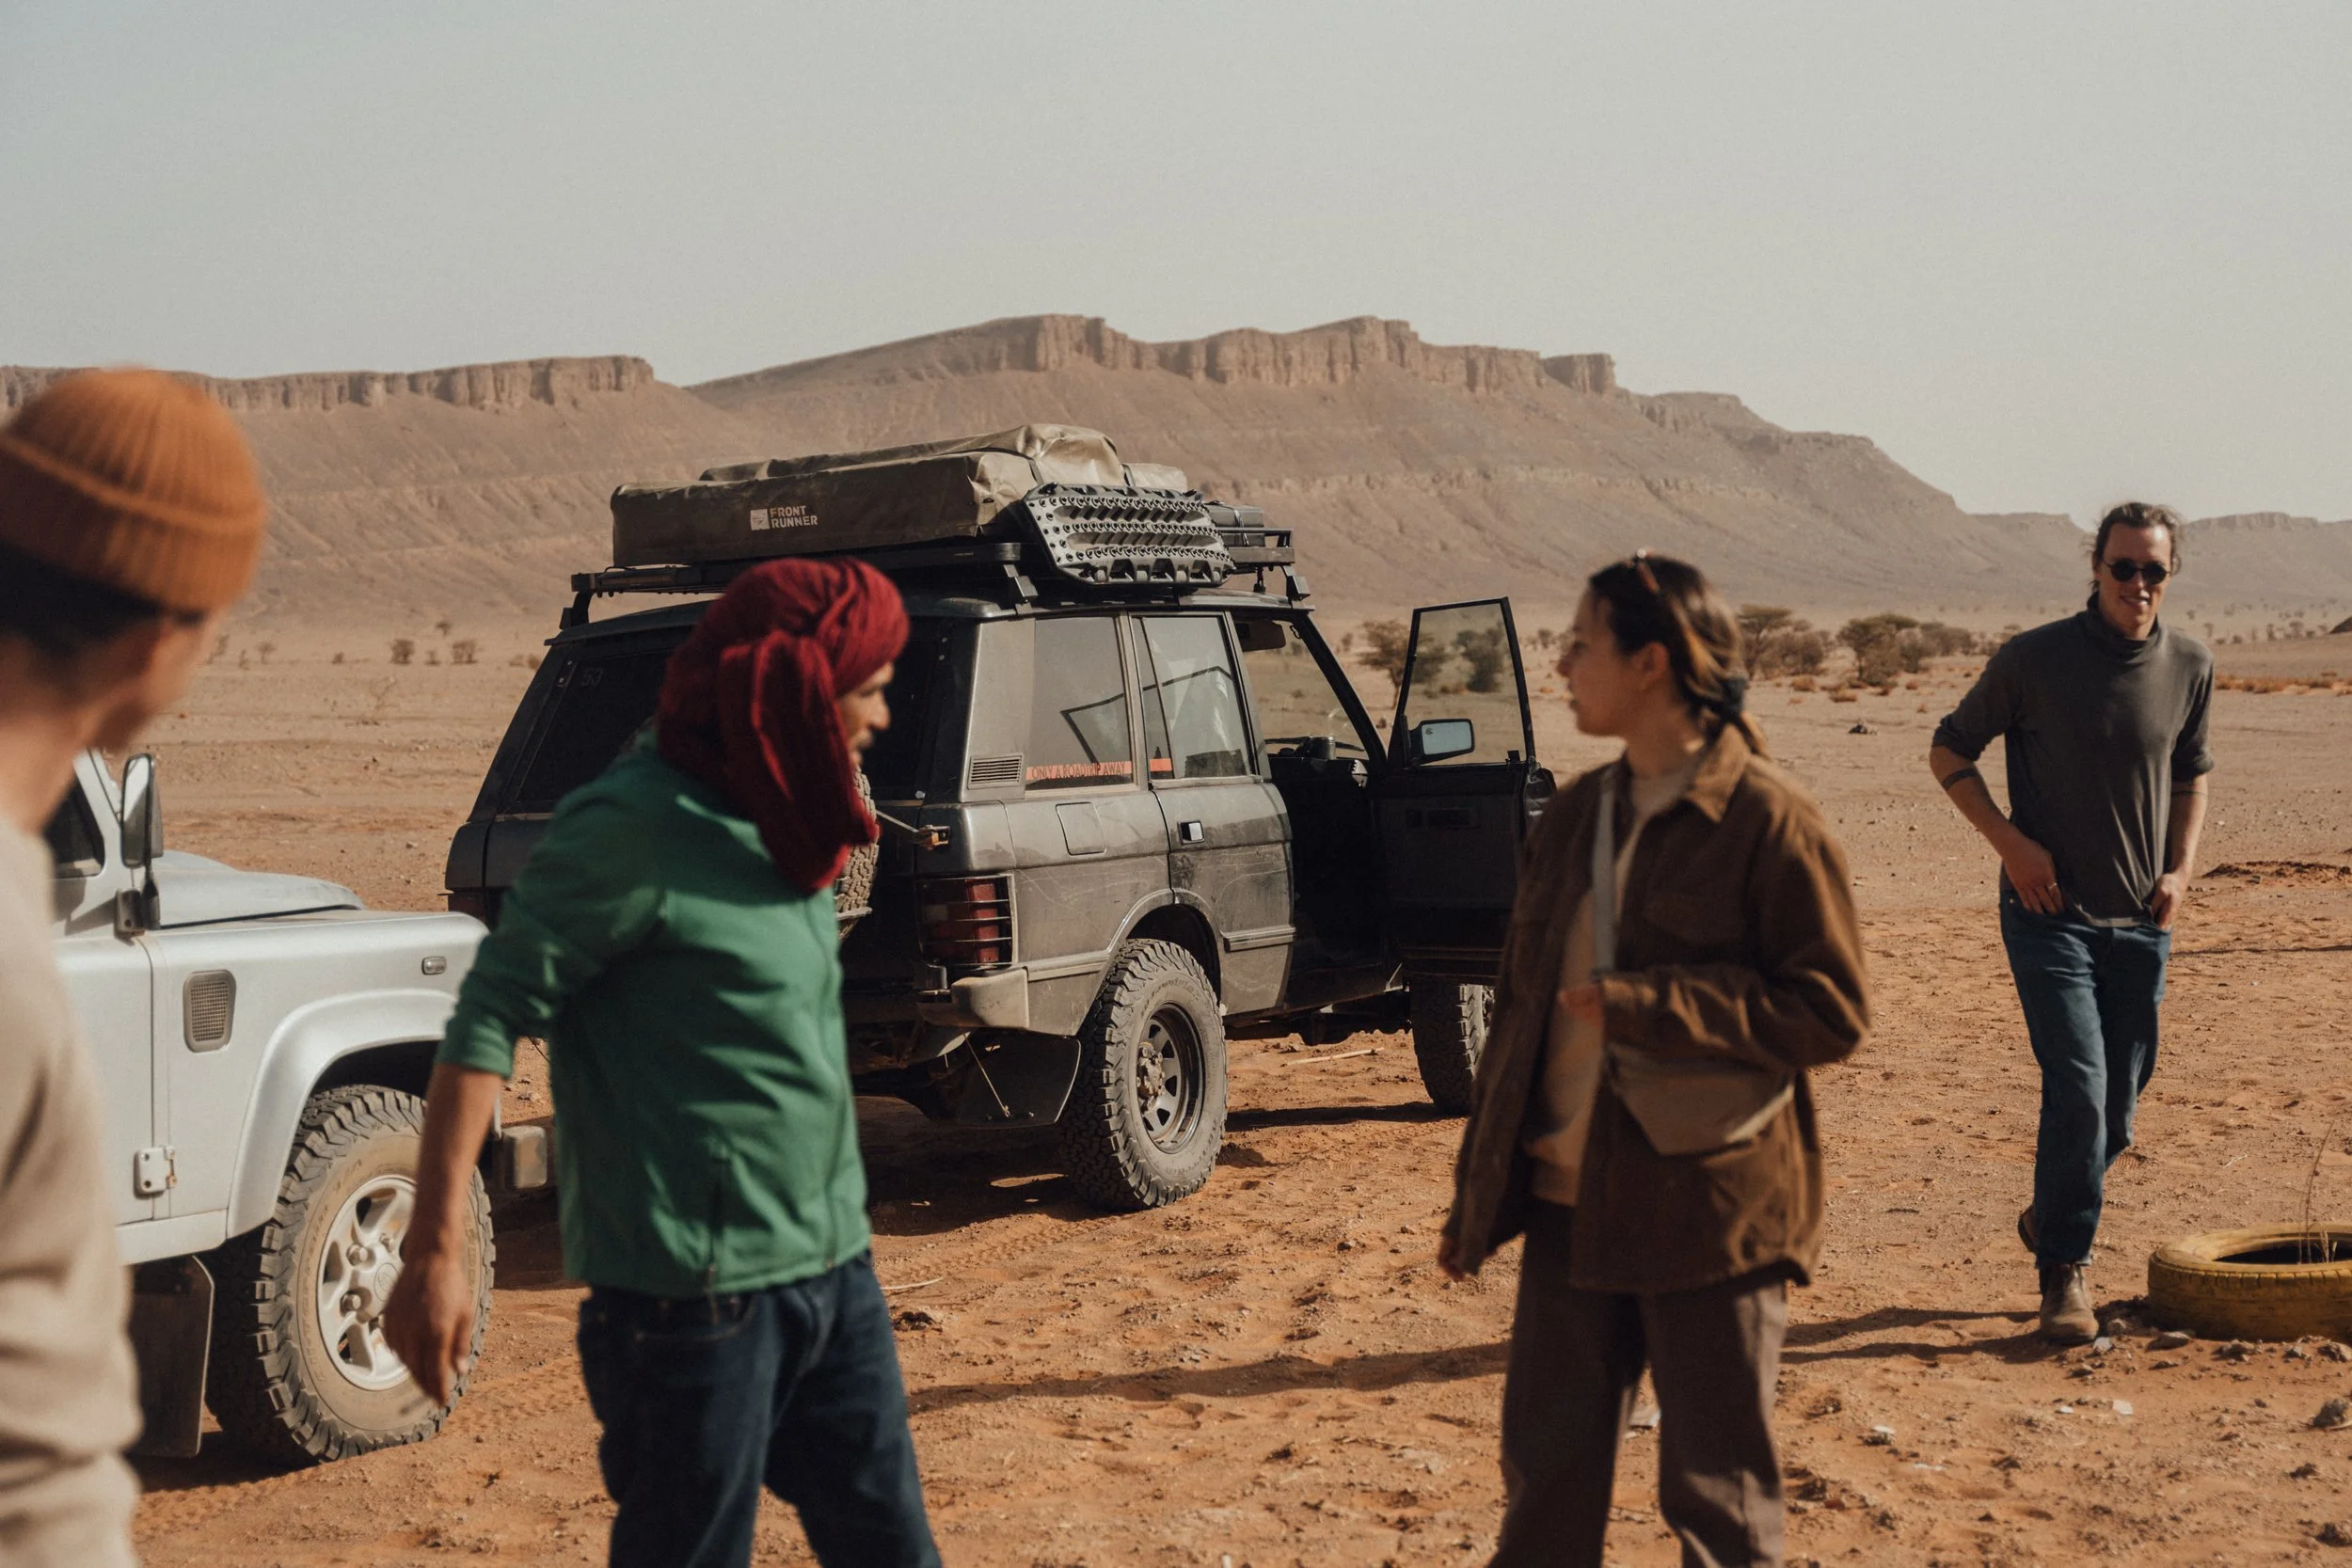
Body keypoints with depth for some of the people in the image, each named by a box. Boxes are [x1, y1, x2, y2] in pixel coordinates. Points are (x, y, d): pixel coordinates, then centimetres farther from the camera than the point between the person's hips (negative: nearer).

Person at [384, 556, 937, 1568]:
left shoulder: (775, 823, 10)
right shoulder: (637, 829, -16)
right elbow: (488, 1018, -17)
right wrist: (435, 1252, -21)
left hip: (833, 1272, 8)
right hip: (698, 1294, -8)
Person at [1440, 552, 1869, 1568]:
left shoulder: (1766, 819, -10)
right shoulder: (1574, 817, 10)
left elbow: (1832, 1011, -13)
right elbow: (1520, 1005, 15)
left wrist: (1641, 1003, -19)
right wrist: (1477, 1193, 14)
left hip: (1708, 1207, -6)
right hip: (1572, 1199, 6)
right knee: (1543, 1470, 12)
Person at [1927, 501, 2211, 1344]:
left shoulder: (2190, 668, 3)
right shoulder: (2034, 659, -9)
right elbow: (1948, 751, 1)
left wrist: (2180, 866, 6)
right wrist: (2010, 843, -9)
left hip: (2141, 920, 4)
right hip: (2050, 912, -4)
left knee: (2118, 1105, 10)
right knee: (2077, 1088, -14)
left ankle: (2052, 1220, 36)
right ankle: (2064, 1272, -1)